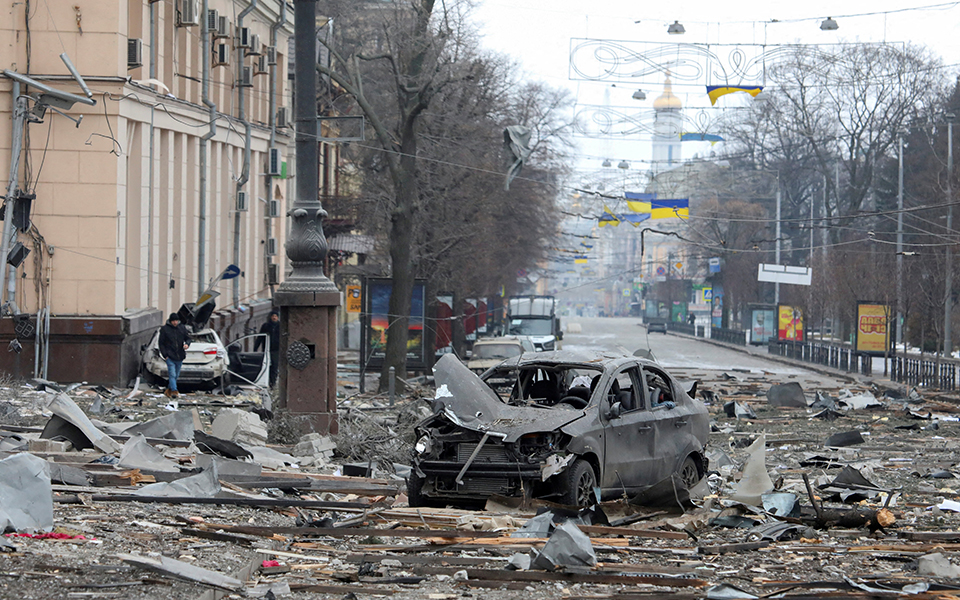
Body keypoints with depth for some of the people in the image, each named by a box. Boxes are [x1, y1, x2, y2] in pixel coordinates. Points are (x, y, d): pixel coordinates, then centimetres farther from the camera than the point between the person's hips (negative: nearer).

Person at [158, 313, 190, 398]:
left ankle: (168, 391, 23)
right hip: (170, 357, -4)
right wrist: (165, 355, -8)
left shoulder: (182, 328, 9)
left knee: (176, 375, 10)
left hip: (179, 356, 4)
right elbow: (161, 343, 1)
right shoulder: (164, 329, -1)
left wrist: (187, 344, -9)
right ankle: (174, 391, -20)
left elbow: (188, 338, 16)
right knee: (172, 374, -15)